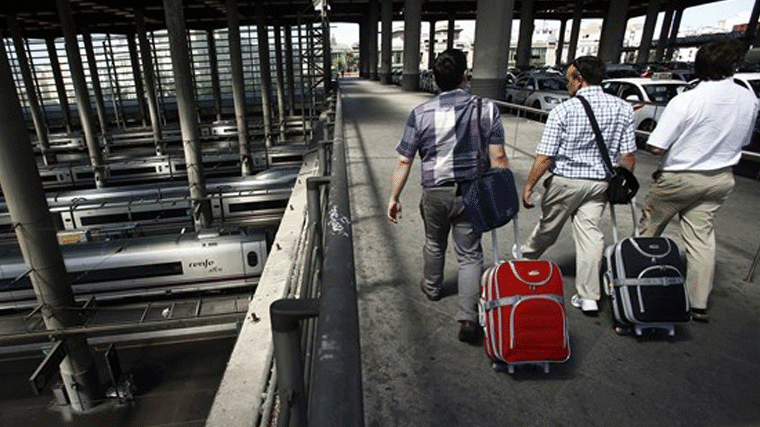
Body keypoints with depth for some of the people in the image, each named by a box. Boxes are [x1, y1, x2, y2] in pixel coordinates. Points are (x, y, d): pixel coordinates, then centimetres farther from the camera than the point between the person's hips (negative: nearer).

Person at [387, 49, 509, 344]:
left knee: (434, 244, 24)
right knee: (470, 255, 11)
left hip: (435, 192, 1)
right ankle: (468, 318, 7)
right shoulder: (487, 109, -7)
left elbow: (403, 161, -7)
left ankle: (432, 287, 49)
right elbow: (498, 158, -9)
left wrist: (394, 197, 1)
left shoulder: (421, 113, -8)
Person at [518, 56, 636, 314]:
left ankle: (527, 257, 44)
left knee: (548, 227, 16)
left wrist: (528, 186, -7)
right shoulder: (622, 109, 0)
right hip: (600, 183, 4)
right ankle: (588, 297, 9)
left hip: (565, 181, -3)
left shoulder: (563, 110, -13)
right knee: (590, 233, 6)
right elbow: (628, 156, 0)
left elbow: (545, 157, -16)